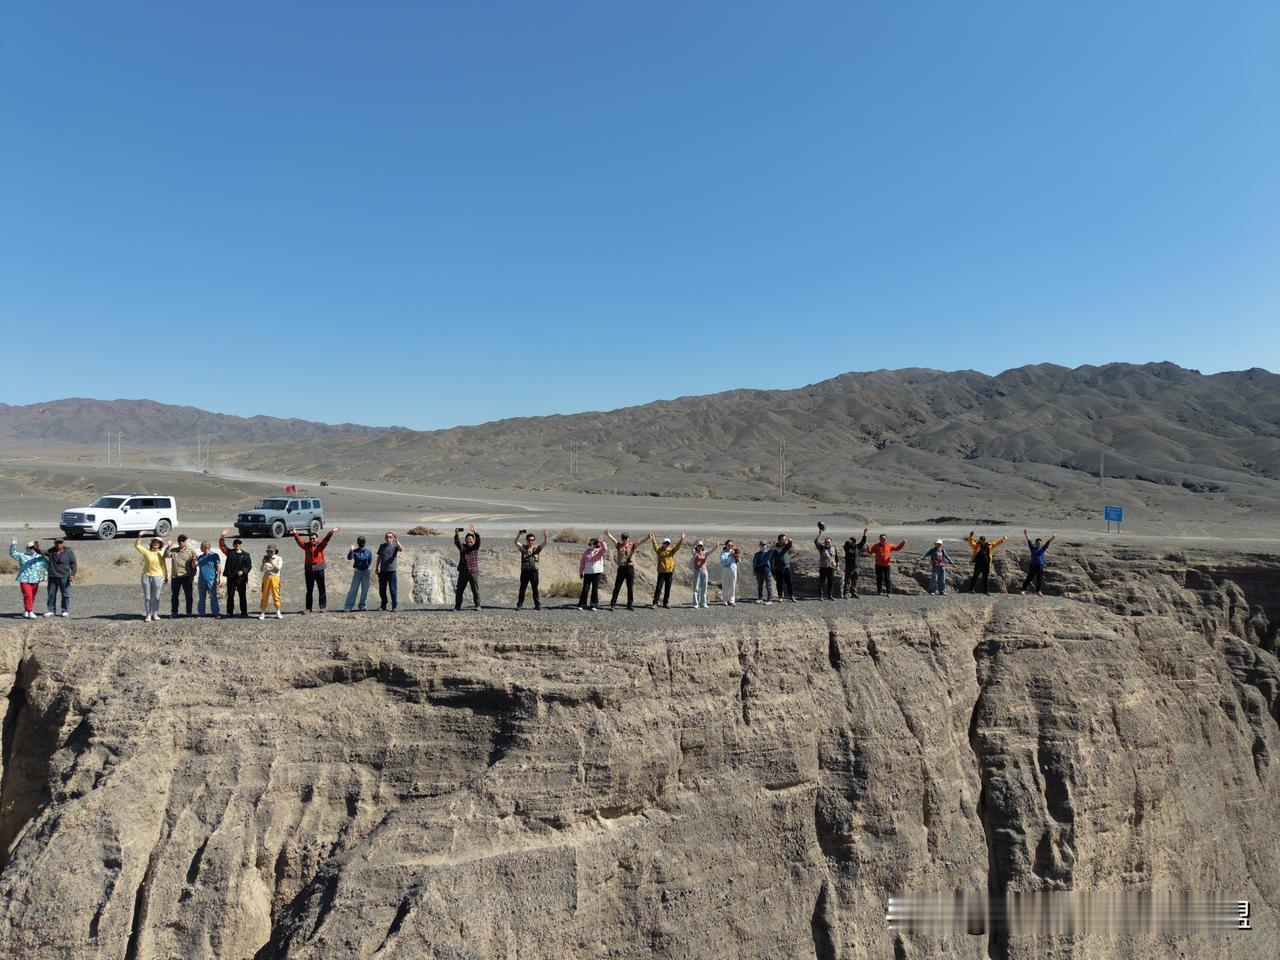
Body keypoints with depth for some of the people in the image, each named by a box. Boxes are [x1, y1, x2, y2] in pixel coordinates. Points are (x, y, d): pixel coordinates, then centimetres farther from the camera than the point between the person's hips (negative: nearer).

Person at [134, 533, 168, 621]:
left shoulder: (161, 554, 5)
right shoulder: (146, 552, 1)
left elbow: (163, 566, 10)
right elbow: (137, 545, -1)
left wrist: (166, 576, 11)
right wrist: (139, 537, -14)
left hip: (158, 577, 0)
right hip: (146, 576, 0)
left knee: (156, 597, 6)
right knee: (147, 596, 3)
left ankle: (155, 614, 16)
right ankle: (148, 614, 9)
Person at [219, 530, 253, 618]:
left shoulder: (245, 554, 3)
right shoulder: (229, 552, 7)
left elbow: (249, 566, 2)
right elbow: (222, 546, -3)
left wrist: (243, 571, -13)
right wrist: (222, 537, -15)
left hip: (241, 578, -1)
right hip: (231, 577, 1)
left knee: (242, 596, 5)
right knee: (230, 596, 5)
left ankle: (244, 612, 12)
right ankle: (230, 612, 13)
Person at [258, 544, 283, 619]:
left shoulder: (279, 558, 7)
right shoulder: (265, 558, 12)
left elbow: (278, 568, -5)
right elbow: (262, 569, 7)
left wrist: (272, 563, -15)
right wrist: (264, 563, -10)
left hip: (275, 577, -2)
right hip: (266, 577, 2)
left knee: (275, 595, -3)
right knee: (265, 595, 0)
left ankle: (278, 612, 4)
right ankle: (262, 612, 2)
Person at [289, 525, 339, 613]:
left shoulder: (320, 545, -1)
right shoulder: (306, 545, 4)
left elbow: (326, 540, -15)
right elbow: (299, 541, -8)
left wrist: (331, 533, -32)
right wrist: (295, 533, -25)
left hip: (319, 569, -2)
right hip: (308, 570, 2)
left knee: (321, 589, 4)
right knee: (309, 590, 9)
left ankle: (323, 607, 10)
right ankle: (308, 608, 16)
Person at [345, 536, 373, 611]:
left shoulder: (368, 552, 0)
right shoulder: (355, 551, -5)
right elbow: (349, 558, -22)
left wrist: (366, 567, 2)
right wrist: (351, 550, -35)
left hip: (365, 572, 2)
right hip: (357, 572, -2)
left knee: (365, 590, 6)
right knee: (353, 589, -6)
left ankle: (362, 605, 19)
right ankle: (348, 606, -7)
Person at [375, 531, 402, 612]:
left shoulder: (395, 546, -1)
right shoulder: (382, 546, 11)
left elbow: (401, 549, -23)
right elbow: (379, 557, 18)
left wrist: (397, 542, -39)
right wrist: (376, 567, 15)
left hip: (392, 571, -4)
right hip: (382, 571, 4)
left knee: (392, 590, -4)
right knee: (382, 590, 10)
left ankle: (394, 606, -1)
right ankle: (383, 605, 22)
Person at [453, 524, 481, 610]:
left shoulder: (476, 547, 5)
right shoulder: (462, 546, 9)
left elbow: (478, 539, -13)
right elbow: (456, 541, -9)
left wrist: (475, 532, -32)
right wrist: (456, 534, -29)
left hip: (474, 572, -2)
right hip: (463, 572, 2)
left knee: (475, 589, -3)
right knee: (459, 590, 5)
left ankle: (477, 605, 3)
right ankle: (457, 606, 13)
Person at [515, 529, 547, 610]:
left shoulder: (537, 549, 8)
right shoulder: (523, 548, 6)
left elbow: (544, 543, -3)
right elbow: (516, 542, -7)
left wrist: (545, 536, -21)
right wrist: (519, 534, -22)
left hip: (534, 571, 1)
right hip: (524, 571, -1)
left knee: (535, 588, 6)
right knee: (522, 588, 3)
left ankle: (537, 605, 13)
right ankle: (520, 604, 9)